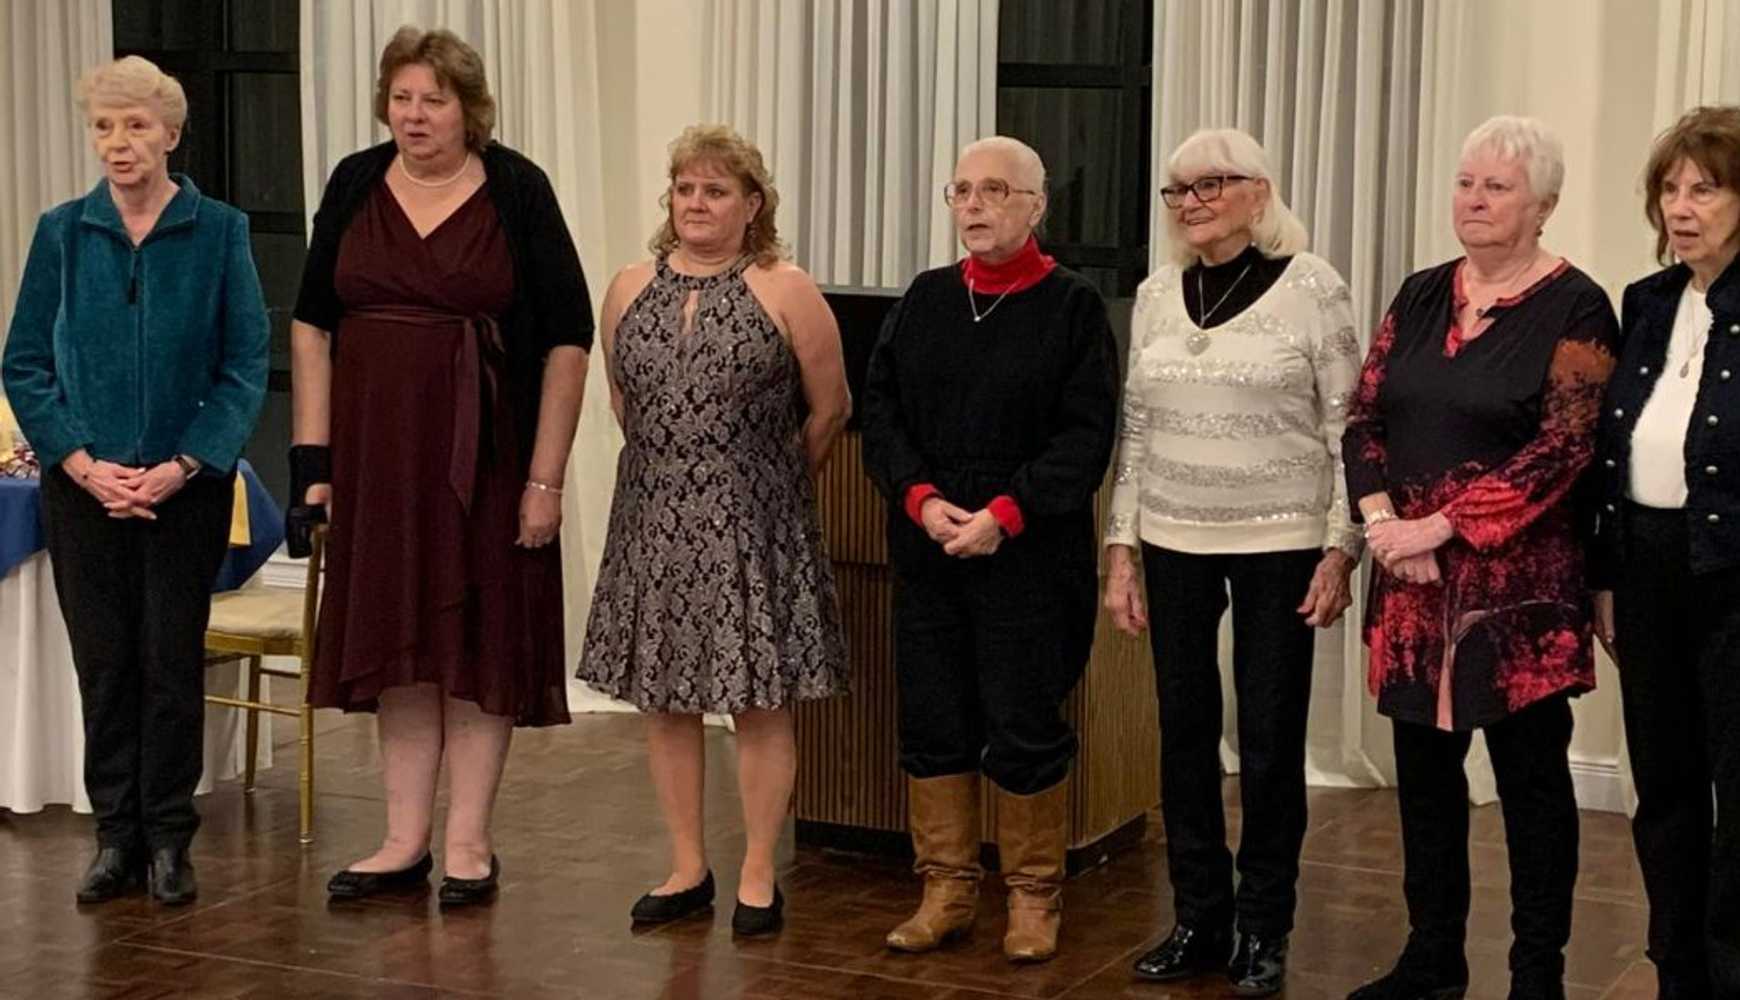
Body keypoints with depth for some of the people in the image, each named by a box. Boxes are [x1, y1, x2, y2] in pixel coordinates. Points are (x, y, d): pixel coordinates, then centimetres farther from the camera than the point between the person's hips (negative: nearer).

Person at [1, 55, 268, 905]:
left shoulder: (218, 232, -2)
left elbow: (245, 365, -2)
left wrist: (183, 466, -12)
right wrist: (83, 464, -9)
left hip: (186, 487, -1)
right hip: (84, 486, 1)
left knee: (173, 661, 3)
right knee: (104, 663, 6)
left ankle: (169, 840, 13)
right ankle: (116, 836, 16)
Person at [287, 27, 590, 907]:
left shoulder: (516, 191, -6)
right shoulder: (355, 185, 4)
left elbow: (567, 339, -7)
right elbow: (313, 325, 8)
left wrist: (545, 477, -11)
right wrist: (314, 458, 1)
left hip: (485, 454, -3)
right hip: (379, 452, 3)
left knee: (479, 637, 3)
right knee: (396, 639, 9)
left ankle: (468, 843, 13)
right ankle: (405, 841, 18)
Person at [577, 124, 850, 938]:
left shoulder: (785, 292, -6)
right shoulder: (631, 288, 7)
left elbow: (829, 410, 1)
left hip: (751, 526, -4)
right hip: (654, 522, 4)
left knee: (760, 703, 0)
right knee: (664, 698, 9)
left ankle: (758, 878, 13)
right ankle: (687, 870, 21)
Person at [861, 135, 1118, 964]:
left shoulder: (1072, 305, -2)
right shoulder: (925, 299, 10)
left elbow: (1086, 433, -8)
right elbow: (880, 407, 7)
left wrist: (1005, 514, -17)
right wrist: (922, 499, -9)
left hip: (1029, 557, -4)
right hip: (926, 550, 4)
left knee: (1026, 731, 1)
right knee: (932, 724, 8)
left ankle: (1033, 896, 15)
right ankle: (946, 888, 19)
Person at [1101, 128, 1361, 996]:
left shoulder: (1310, 287, -5)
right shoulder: (1158, 294, 7)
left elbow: (1346, 429, -5)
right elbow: (1135, 431, 11)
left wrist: (1341, 549, -10)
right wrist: (1120, 549, 7)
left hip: (1278, 545, -4)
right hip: (1175, 543, 4)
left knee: (1270, 739, 2)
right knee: (1184, 731, 7)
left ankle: (1264, 930, 15)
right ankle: (1199, 919, 19)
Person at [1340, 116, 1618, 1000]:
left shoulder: (1574, 310, -6)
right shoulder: (1420, 296, 11)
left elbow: (1563, 447, -15)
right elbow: (1363, 417, 8)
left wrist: (1440, 525, -17)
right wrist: (1383, 521, -9)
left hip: (1517, 585, -5)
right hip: (1414, 581, 6)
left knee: (1531, 774, 3)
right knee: (1424, 767, 12)